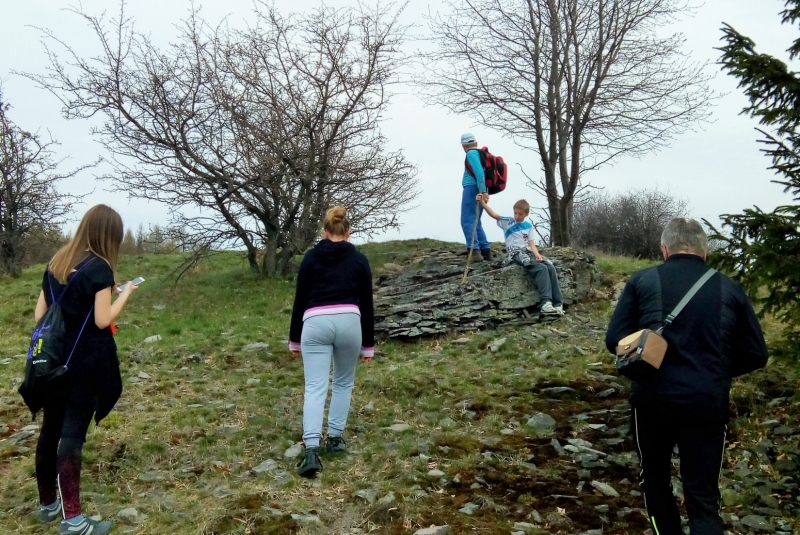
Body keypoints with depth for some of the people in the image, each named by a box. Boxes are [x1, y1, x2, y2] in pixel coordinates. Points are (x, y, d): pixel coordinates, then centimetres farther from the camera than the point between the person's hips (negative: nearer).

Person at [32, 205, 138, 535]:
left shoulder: (56, 261, 9)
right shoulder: (99, 267, -13)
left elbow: (39, 313, 10)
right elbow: (102, 320, -16)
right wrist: (125, 293, -4)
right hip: (86, 364, -7)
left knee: (50, 430, 14)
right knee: (72, 435, -4)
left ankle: (48, 503, 30)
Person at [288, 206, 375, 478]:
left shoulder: (311, 257, 11)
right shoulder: (359, 260, 10)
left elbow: (299, 301, 10)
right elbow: (366, 305, 10)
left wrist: (294, 339, 19)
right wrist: (368, 344, 17)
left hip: (315, 323, 0)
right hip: (348, 322, 1)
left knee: (315, 388, -2)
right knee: (343, 382, 23)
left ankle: (311, 451, -16)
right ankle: (334, 438, 25)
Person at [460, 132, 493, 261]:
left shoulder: (471, 153, -5)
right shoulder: (481, 153, 22)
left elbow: (479, 172, -19)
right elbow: (480, 172, 16)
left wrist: (482, 191, -24)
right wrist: (483, 191, 10)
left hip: (472, 189, -9)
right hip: (479, 191, 9)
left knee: (467, 221, -13)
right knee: (475, 222, 13)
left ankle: (473, 251, -23)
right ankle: (486, 251, 8)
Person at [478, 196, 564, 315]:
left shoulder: (529, 226, 18)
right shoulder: (508, 222, 7)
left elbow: (531, 244, 12)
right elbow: (494, 215, -9)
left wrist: (537, 255, -9)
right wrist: (483, 203, -25)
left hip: (528, 252, 5)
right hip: (515, 253, -5)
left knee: (551, 267, -20)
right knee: (541, 268, -29)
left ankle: (557, 303, -20)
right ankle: (545, 303, -37)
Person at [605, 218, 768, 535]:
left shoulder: (642, 280, 3)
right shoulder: (730, 288, 8)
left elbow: (615, 340, -1)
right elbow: (756, 355, 10)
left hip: (653, 398, 0)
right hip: (708, 403, 1)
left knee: (655, 478, 23)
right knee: (704, 498, 7)